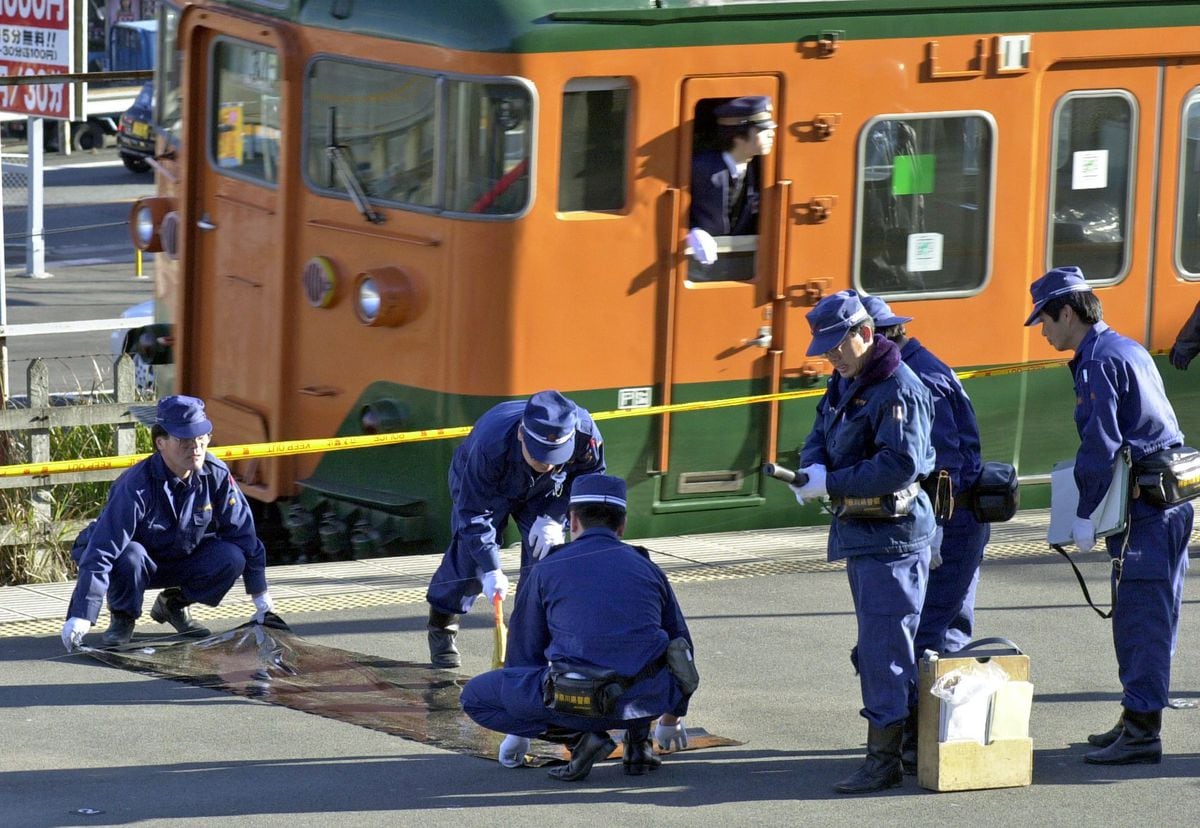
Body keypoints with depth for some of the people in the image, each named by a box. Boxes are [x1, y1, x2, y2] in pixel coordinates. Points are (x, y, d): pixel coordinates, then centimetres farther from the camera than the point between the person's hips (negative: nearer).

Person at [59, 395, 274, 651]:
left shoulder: (217, 476, -17)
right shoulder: (137, 486, -32)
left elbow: (243, 532, -6)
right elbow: (101, 552, -35)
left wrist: (261, 598, -1)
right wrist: (80, 618, -42)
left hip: (182, 561, 4)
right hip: (138, 563, -4)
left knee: (232, 558, -23)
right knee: (130, 556, -39)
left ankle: (174, 604, 5)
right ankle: (123, 618, -7)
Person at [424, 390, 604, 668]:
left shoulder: (585, 433, -36)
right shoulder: (491, 446, -45)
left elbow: (589, 477, -12)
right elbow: (474, 512, -34)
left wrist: (554, 517, -22)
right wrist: (492, 570, -38)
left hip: (542, 492, 3)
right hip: (479, 485, -3)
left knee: (546, 550, -13)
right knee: (470, 553, -15)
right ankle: (441, 629, 6)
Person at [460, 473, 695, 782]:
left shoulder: (547, 571, 11)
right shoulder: (647, 568, 18)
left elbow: (524, 650, 21)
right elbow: (681, 641, 32)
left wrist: (518, 731, 37)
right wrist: (672, 720, 49)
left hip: (578, 700, -4)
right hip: (648, 697, 4)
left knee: (476, 696, 15)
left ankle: (579, 735, -1)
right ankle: (638, 740, 18)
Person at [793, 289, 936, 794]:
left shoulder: (899, 391, -17)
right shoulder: (845, 384, 13)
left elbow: (900, 465, -25)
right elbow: (819, 436, 17)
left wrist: (831, 484, -21)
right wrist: (814, 468, -7)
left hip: (892, 537, -10)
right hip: (859, 533, 10)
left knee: (884, 644, -11)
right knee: (874, 644, 15)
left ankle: (884, 760, -10)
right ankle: (902, 740, 24)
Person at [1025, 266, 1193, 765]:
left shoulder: (1098, 362, -13)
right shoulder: (1128, 350, 18)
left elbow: (1100, 444, -17)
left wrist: (1085, 514, -10)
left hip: (1144, 507, -10)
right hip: (1170, 497, 10)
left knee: (1141, 615, -9)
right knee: (1145, 614, 15)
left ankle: (1142, 731, -9)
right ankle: (1138, 718, 21)